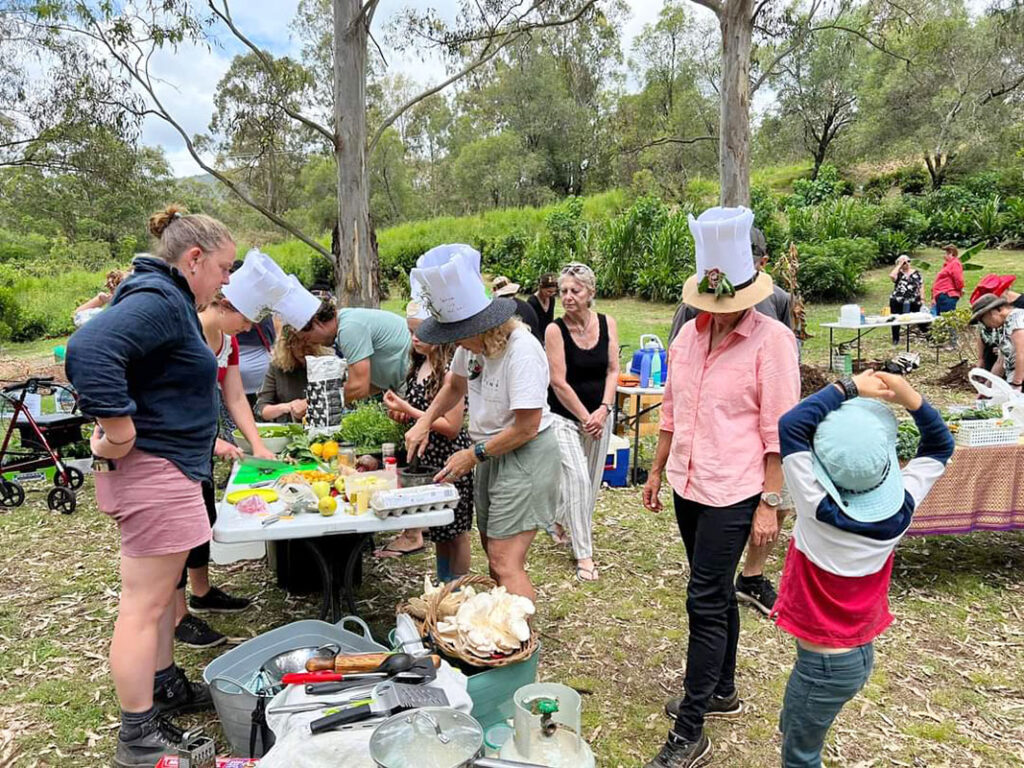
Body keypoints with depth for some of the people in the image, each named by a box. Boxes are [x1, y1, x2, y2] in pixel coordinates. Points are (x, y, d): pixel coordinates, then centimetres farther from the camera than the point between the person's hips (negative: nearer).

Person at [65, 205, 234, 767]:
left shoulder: (170, 299, 14)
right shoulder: (159, 299, -19)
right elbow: (88, 351, -34)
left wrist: (203, 439, 19)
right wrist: (119, 430, -26)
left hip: (168, 468, 11)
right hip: (153, 471, -11)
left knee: (161, 591, 21)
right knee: (144, 604, 0)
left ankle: (166, 687, 38)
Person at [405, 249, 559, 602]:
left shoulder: (521, 352, -26)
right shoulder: (474, 344, -1)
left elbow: (526, 428, -24)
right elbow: (455, 385, 20)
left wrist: (474, 454, -14)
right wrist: (425, 421, 4)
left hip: (524, 455, -9)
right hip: (490, 455, 9)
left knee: (505, 562, -13)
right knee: (493, 551, 19)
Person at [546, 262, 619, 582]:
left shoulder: (607, 324, -2)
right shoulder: (555, 330, -14)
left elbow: (613, 370, -1)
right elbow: (559, 382, -14)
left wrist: (603, 410, -13)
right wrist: (585, 417, -12)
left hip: (599, 415, 4)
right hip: (564, 416, -4)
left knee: (591, 479, 13)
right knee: (577, 479, -11)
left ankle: (560, 517, 43)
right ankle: (584, 553, 2)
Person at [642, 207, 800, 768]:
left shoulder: (772, 340, -12)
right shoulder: (689, 334, 6)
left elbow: (779, 432, -12)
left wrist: (770, 504, -13)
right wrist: (657, 471, 16)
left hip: (733, 493, -6)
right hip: (688, 487, 6)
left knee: (705, 602, -3)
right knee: (717, 595, 19)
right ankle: (721, 693, 38)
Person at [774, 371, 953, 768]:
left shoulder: (820, 508, -29)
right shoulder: (899, 508, -14)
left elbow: (791, 425, -29)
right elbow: (940, 446, 2)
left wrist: (848, 388, -22)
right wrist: (912, 399, -14)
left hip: (824, 660, -6)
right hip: (862, 651, 7)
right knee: (794, 731, 27)